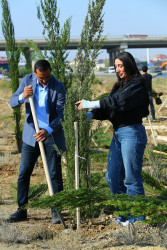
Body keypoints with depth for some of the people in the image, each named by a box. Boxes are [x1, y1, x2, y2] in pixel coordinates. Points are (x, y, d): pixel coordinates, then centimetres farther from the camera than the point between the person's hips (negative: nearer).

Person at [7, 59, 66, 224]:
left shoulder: (58, 87, -12)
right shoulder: (27, 80, -2)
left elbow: (60, 115, -14)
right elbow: (12, 103, -2)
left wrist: (48, 131, -30)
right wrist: (23, 96, -25)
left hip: (51, 135, -3)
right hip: (31, 134, 3)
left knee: (55, 175, 0)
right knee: (23, 173, 4)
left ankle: (56, 211, 10)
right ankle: (22, 210, 14)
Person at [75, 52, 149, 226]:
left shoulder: (138, 84, -9)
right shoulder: (119, 85, 17)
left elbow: (119, 101, -23)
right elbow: (108, 108, 11)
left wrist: (90, 104, -24)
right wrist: (90, 115, -6)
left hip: (132, 133, -9)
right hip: (118, 134, 9)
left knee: (132, 178, -4)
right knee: (113, 177, 9)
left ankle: (137, 219, 7)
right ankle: (124, 215, 20)